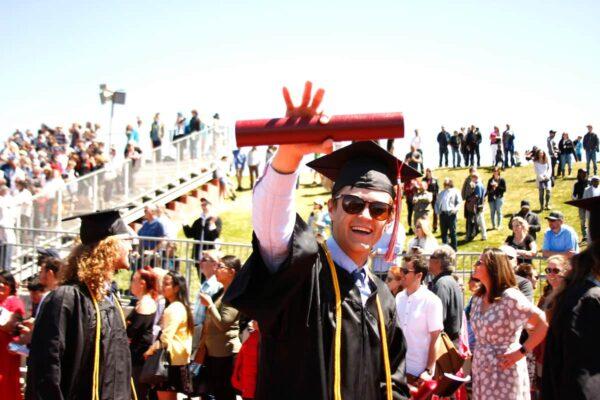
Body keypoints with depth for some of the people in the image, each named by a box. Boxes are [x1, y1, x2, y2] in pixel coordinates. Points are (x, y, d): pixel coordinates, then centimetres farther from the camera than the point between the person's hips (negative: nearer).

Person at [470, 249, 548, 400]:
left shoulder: (510, 297, -18)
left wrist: (521, 352, -19)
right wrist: (477, 354, 9)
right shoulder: (478, 297, 6)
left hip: (504, 371, -7)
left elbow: (544, 323, -22)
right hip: (481, 369, 7)